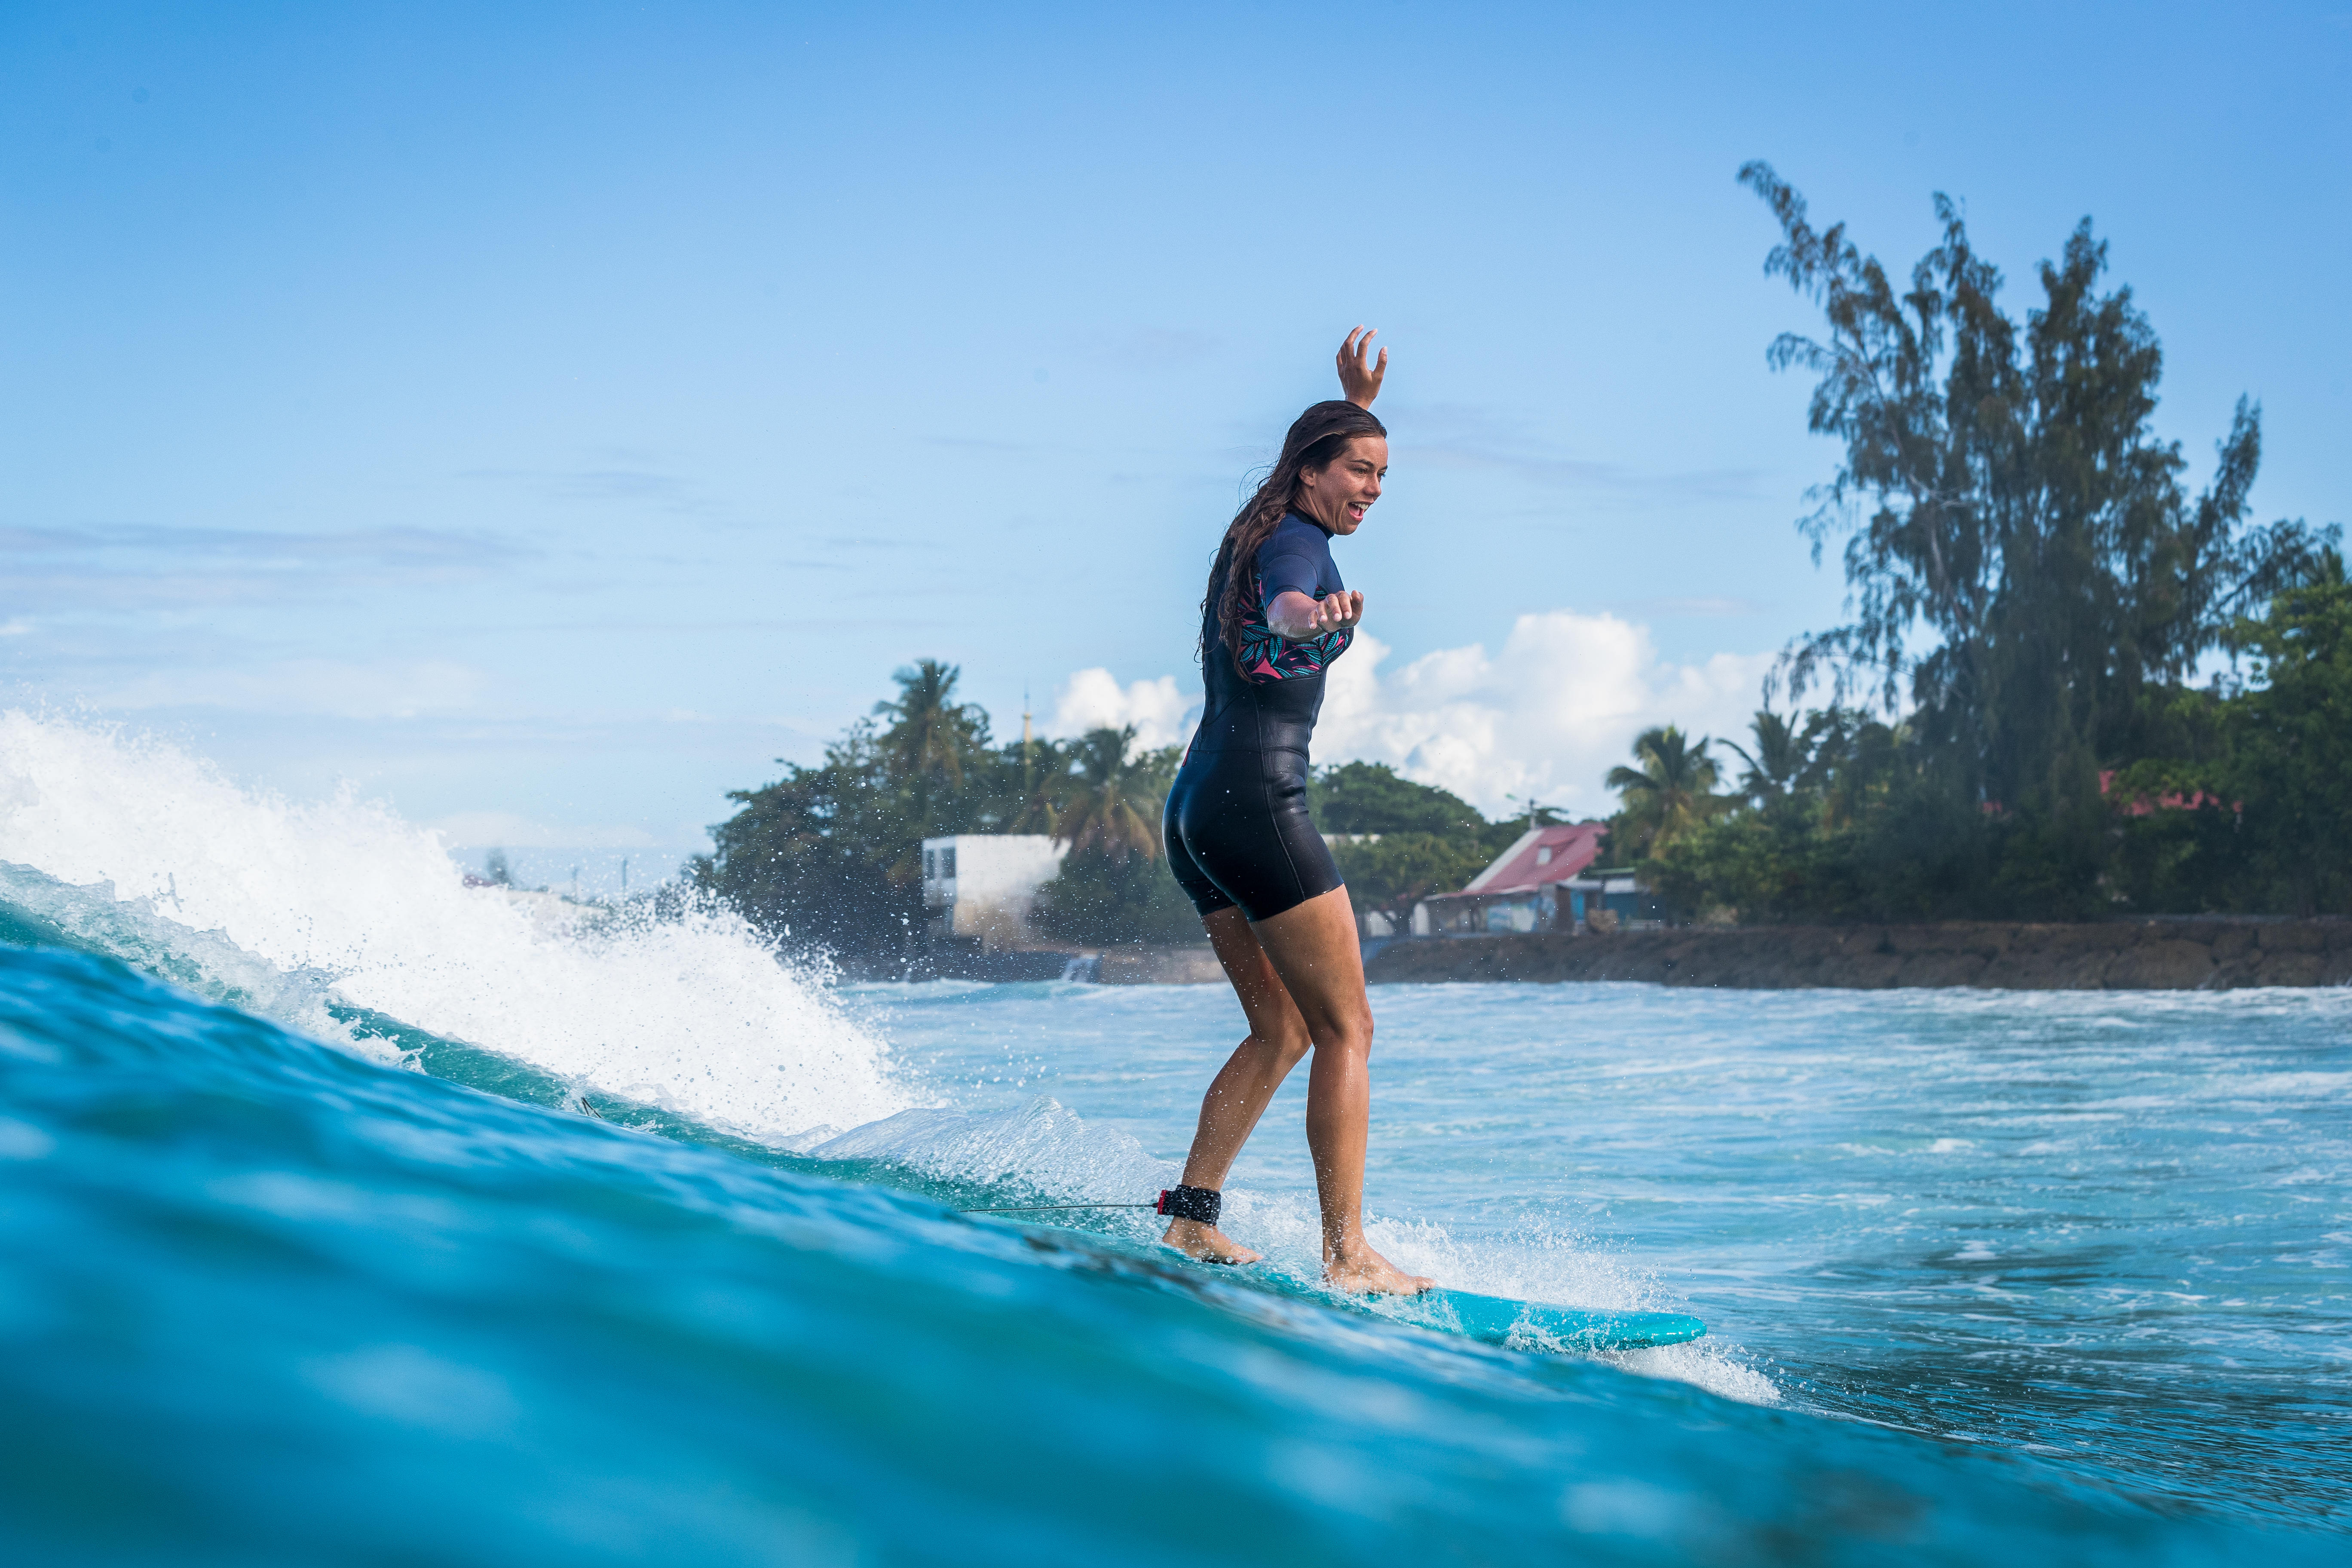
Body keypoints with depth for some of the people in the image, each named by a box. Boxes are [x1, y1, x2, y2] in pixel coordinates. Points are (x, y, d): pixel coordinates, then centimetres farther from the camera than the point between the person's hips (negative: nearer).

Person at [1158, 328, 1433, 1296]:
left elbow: (1332, 488, 43)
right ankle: (1347, 1255, -13)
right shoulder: (1294, 543, -9)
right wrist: (1316, 615, -55)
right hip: (1257, 799, -10)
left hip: (1195, 809, 10)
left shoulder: (1262, 533, 18)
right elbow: (1284, 608, -35)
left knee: (1281, 1031, 14)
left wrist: (1357, 407, 36)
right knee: (1346, 1028, -8)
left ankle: (1191, 1218, 8)